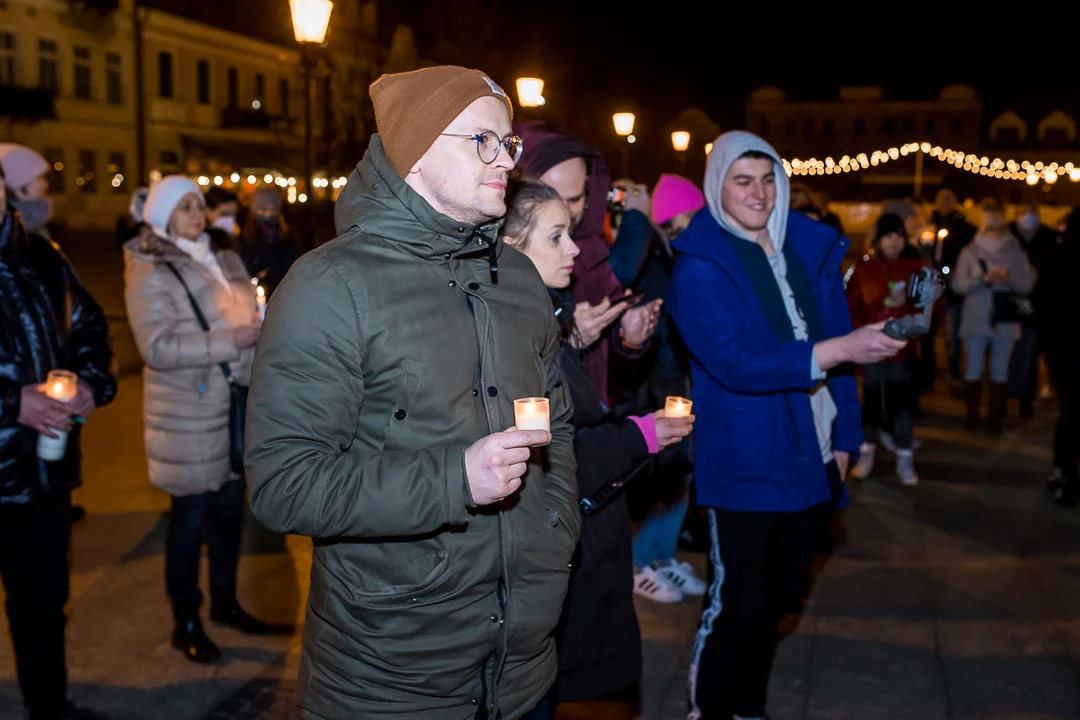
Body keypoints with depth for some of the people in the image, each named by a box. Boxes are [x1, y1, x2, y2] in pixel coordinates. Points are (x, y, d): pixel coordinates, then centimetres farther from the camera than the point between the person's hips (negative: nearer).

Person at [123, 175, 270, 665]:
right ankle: (185, 623, 18)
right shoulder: (150, 274, -11)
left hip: (235, 404, 6)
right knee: (191, 515, 3)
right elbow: (157, 347, -20)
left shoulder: (223, 260, 10)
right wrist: (228, 341, -23)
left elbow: (248, 317, 23)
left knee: (230, 506, 15)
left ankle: (225, 601, 32)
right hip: (187, 414, -6)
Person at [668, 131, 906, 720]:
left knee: (776, 599, 19)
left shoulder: (812, 250, 7)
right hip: (746, 466, -6)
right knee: (735, 606, 2)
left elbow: (837, 346, 12)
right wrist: (838, 349, -28)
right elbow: (734, 360, -21)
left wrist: (844, 439, 7)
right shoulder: (701, 264, -10)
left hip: (815, 463, 6)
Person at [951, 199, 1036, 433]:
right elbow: (957, 284, -4)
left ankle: (995, 416, 14)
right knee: (974, 369, 3)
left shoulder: (1016, 253, 4)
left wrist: (1009, 277, -19)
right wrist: (983, 279, -19)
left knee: (999, 370, 6)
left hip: (1005, 320, 1)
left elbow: (1027, 284, 0)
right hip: (976, 319, -1)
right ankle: (972, 414, 13)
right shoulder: (970, 252, 2)